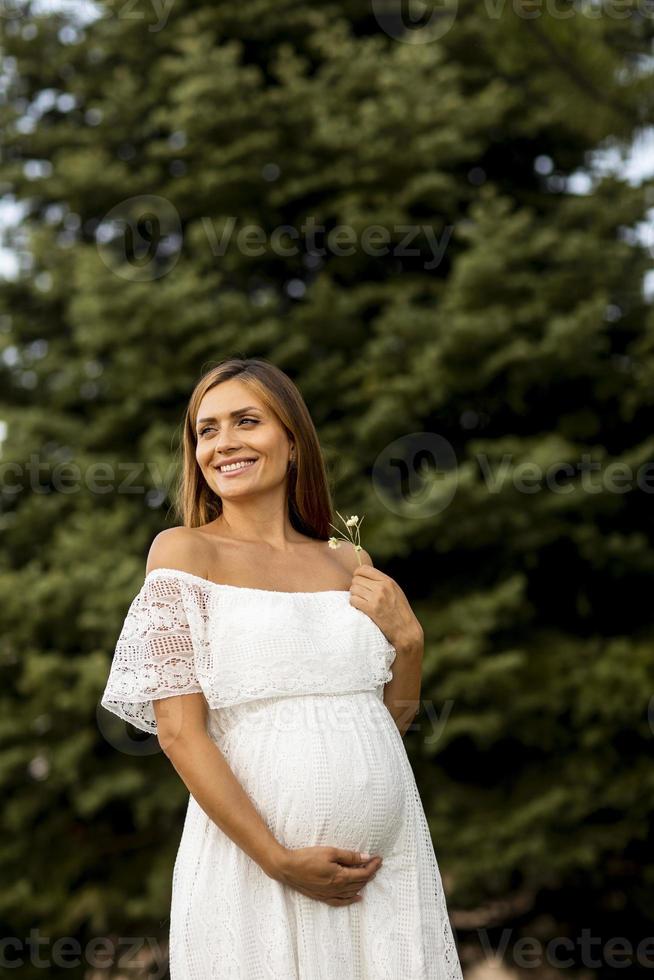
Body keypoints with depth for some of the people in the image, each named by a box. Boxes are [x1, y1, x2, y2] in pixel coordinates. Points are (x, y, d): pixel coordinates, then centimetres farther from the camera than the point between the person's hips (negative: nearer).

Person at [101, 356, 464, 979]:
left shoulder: (350, 564, 9)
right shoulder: (185, 552, -2)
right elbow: (179, 731, -8)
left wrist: (408, 638, -1)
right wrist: (279, 860, -14)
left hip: (390, 854, 4)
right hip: (254, 853, -4)